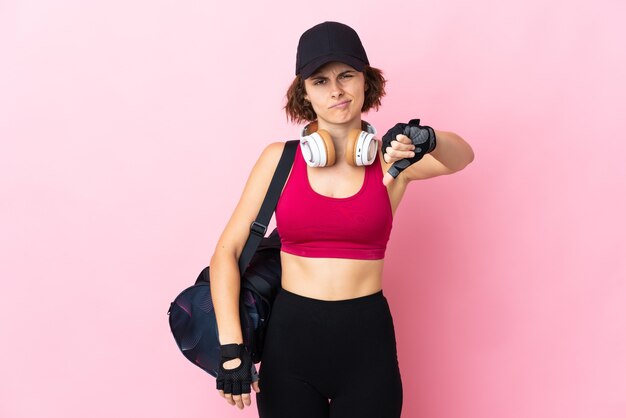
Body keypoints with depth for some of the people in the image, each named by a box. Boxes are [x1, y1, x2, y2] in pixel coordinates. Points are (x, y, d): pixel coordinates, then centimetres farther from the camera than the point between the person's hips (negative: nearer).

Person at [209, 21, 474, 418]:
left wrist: (428, 139, -42)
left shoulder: (392, 158, 0)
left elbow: (462, 156, -19)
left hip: (368, 340, 0)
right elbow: (227, 252, -3)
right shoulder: (280, 158, -1)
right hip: (290, 338, 0)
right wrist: (232, 347, -13)